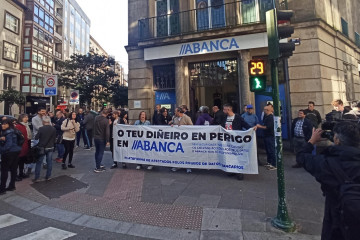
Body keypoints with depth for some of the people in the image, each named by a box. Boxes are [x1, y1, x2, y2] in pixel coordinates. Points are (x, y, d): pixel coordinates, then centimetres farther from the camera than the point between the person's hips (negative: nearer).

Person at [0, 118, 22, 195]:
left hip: (9, 153, -9)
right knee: (13, 169, 13)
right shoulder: (13, 131, 10)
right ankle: (12, 186, 22)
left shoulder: (8, 133, -14)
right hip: (15, 151, 9)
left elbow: (8, 144, -21)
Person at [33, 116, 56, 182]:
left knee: (39, 163, 8)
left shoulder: (41, 128, -15)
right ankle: (48, 176, 19)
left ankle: (37, 178, 12)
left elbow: (36, 138, -10)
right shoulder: (53, 129, -5)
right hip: (50, 147, 3)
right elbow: (54, 138, 3)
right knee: (49, 162, 11)